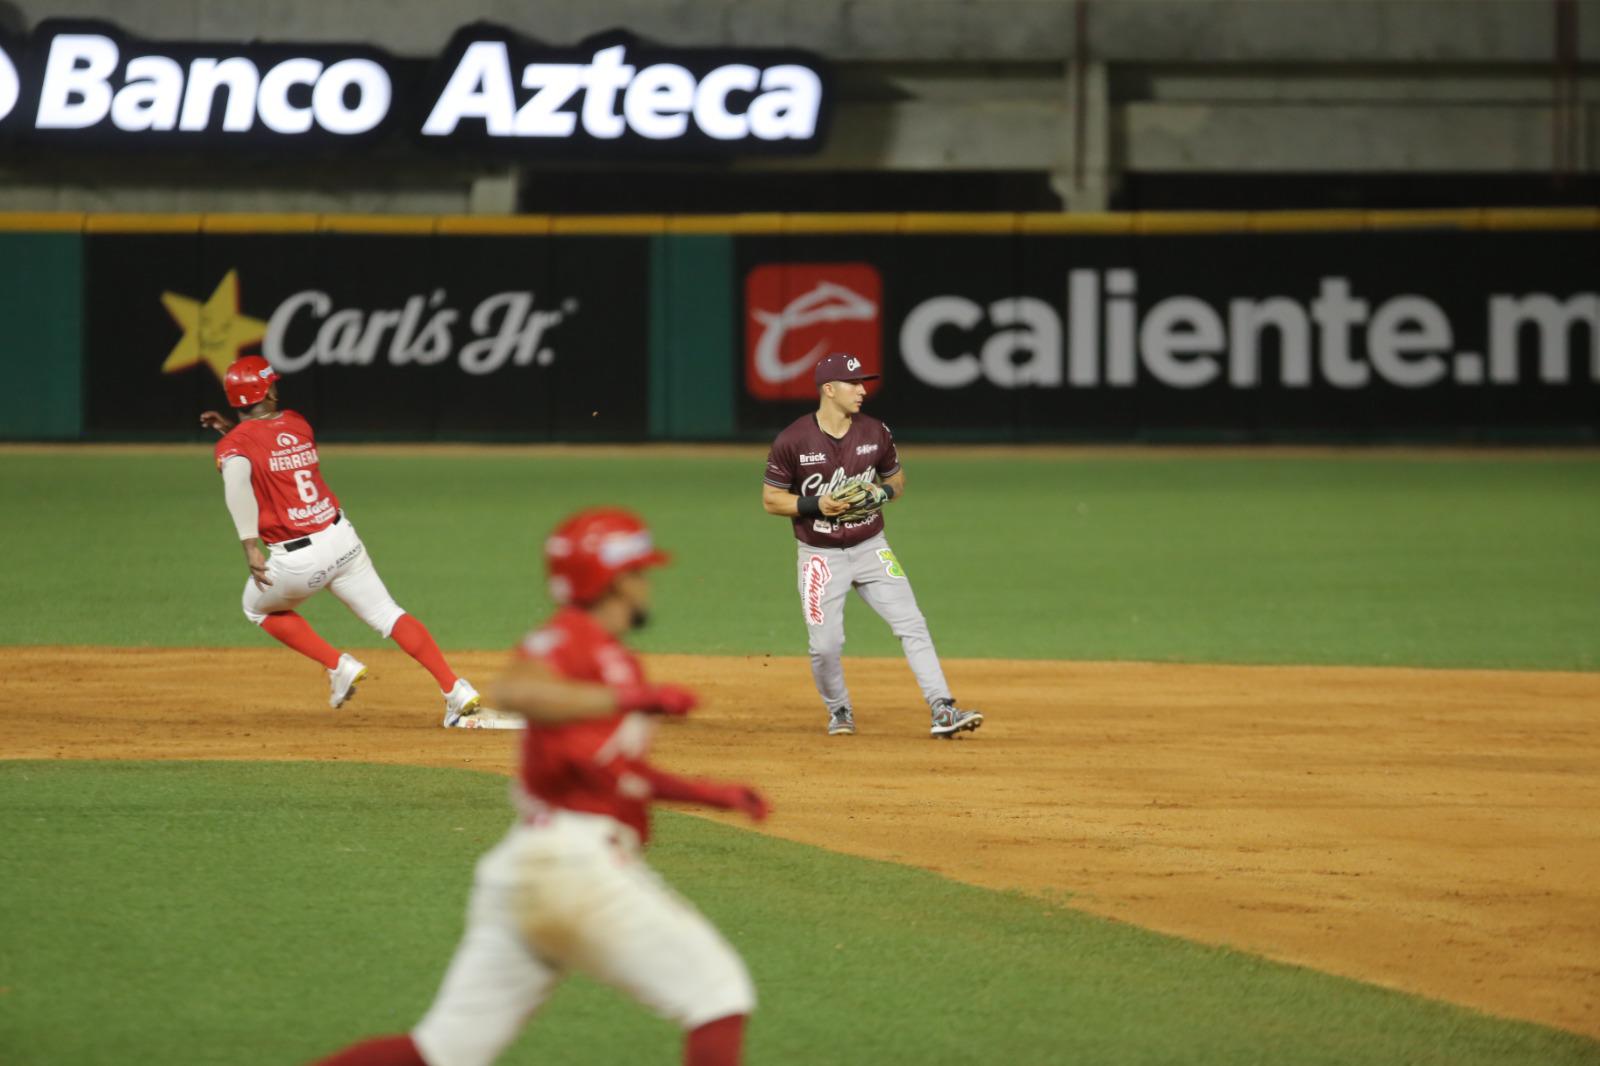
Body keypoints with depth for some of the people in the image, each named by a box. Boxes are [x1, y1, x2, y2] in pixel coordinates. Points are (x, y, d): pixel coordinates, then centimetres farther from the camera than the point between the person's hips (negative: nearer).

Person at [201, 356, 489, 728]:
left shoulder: (235, 444, -5)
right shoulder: (297, 425, 12)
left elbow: (237, 474, -28)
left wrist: (250, 546, -27)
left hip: (297, 558, -4)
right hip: (342, 539, 4)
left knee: (259, 608, 26)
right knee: (388, 616, 10)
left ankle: (339, 666, 12)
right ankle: (458, 692, -2)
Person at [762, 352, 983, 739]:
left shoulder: (875, 432, -2)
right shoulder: (792, 441, -12)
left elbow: (897, 479, 13)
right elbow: (771, 499, -5)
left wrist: (883, 494, -10)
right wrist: (816, 505, -20)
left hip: (871, 548, 3)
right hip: (821, 557, -3)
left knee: (912, 625, -10)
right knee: (825, 645, -4)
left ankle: (942, 711, -13)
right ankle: (839, 712, 24)